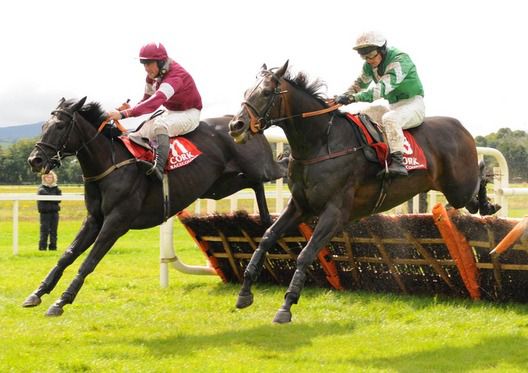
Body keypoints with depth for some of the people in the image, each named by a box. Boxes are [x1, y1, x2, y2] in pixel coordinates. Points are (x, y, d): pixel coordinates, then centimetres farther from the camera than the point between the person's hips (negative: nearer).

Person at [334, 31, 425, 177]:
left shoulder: (400, 60, -25)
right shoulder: (370, 65, 1)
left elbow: (383, 88, -37)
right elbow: (360, 84, 15)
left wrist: (354, 98, -45)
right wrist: (344, 97, -7)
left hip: (413, 103, -9)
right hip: (393, 105, 9)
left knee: (390, 119, -36)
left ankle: (397, 160, -38)